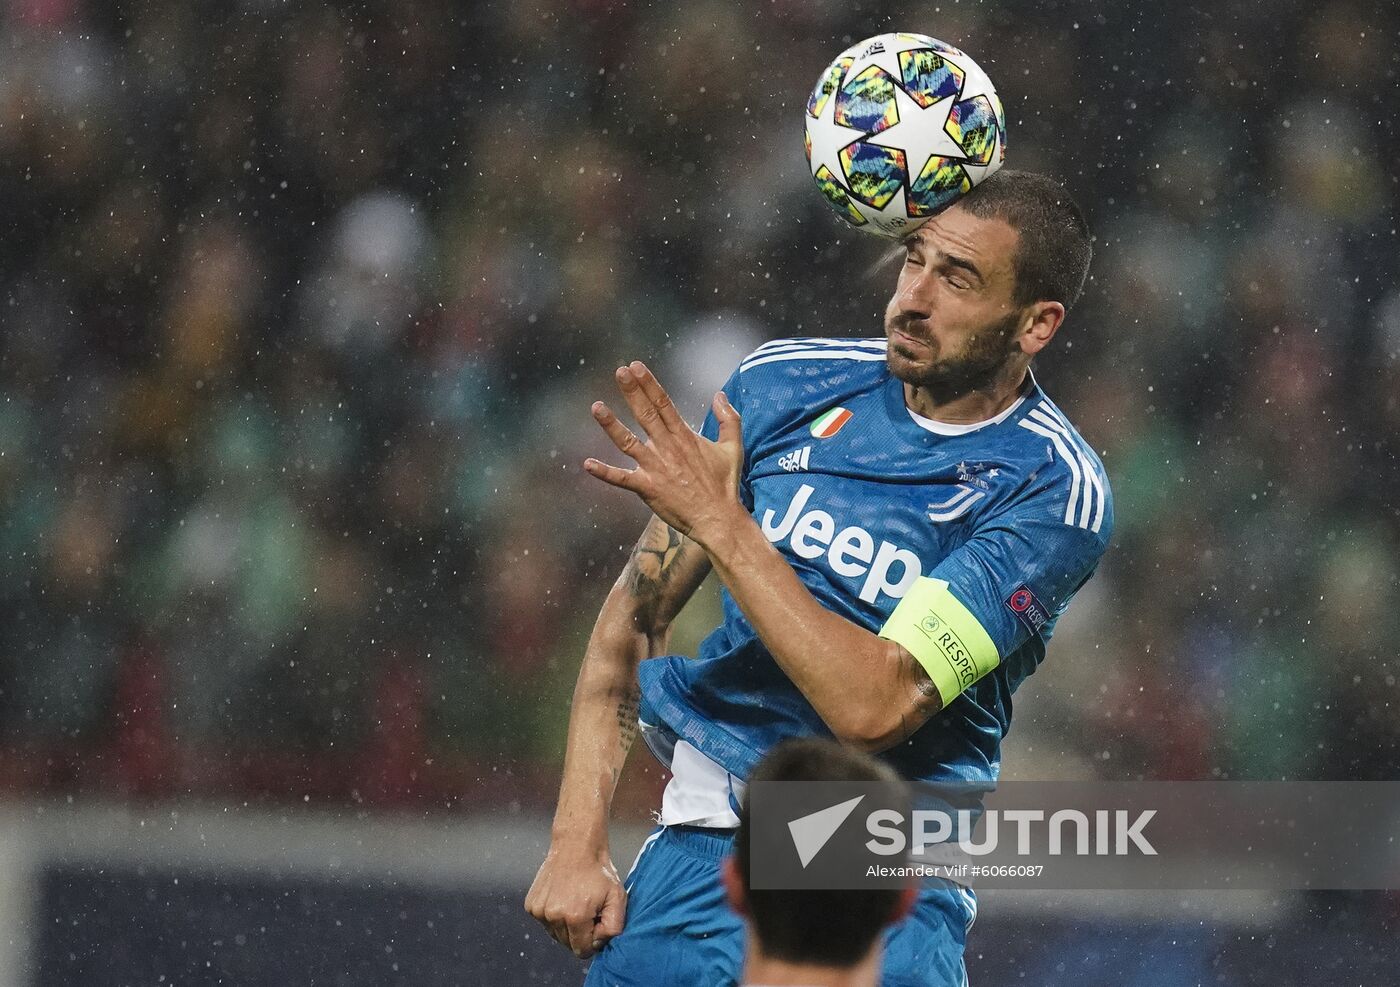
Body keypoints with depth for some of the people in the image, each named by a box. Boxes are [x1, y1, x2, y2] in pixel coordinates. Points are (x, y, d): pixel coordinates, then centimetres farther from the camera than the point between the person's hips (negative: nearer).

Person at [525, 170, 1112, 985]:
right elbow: (637, 612, 6)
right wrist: (577, 842, -1)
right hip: (706, 832, 3)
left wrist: (720, 522, -20)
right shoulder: (784, 383, 2)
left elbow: (874, 706, -20)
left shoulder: (1055, 492, -12)